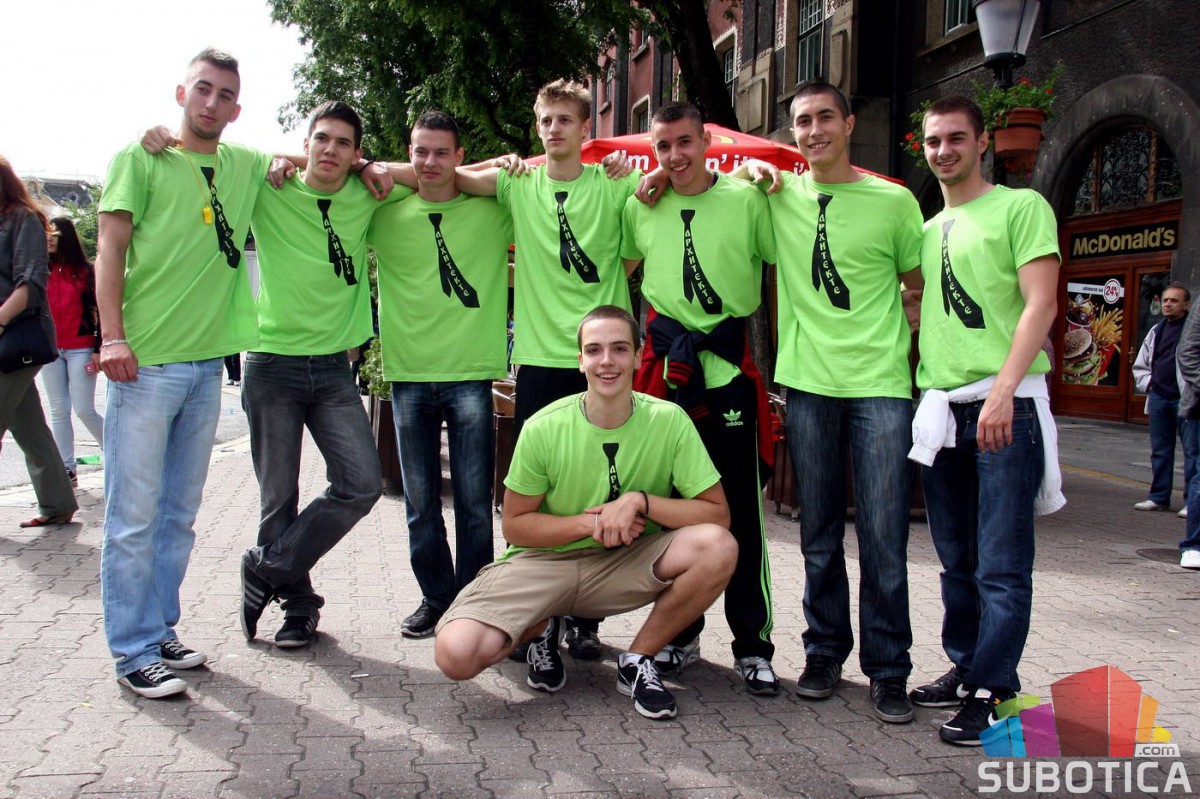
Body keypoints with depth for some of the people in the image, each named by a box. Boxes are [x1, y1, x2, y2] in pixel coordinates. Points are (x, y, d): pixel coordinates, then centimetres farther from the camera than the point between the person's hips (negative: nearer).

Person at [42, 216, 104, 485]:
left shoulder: (85, 271, 0)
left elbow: (99, 311, -2)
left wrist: (98, 349, -6)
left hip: (80, 348, -4)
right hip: (49, 349, 4)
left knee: (84, 410, -7)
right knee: (59, 410, 5)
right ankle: (67, 469, 9)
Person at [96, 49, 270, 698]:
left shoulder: (245, 166, 14)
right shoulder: (142, 158, 1)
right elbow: (111, 249, -5)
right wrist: (113, 337, -15)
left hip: (207, 363, 6)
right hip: (146, 363, -5)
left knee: (179, 514, 12)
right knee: (134, 515, -2)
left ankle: (159, 631, 24)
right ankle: (134, 651, 6)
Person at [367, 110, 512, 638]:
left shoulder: (491, 212, 4)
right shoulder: (387, 215, 8)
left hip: (471, 375, -2)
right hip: (408, 376, 2)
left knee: (475, 501, 1)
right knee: (420, 503, 9)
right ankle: (436, 597, 24)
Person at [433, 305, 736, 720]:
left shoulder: (669, 421, -11)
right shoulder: (544, 428, -12)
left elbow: (718, 514, -11)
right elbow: (515, 525, -4)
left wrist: (641, 500, -24)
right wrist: (592, 523, -17)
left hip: (629, 563, 1)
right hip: (544, 562, -1)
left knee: (718, 548, -28)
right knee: (455, 654, -26)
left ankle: (638, 660, -4)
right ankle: (541, 628, 11)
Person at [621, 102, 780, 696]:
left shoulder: (746, 199, -1)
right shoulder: (640, 207, 8)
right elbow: (617, 270, 21)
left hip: (731, 368, -3)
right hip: (665, 367, 3)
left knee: (741, 509, 0)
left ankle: (753, 645, 12)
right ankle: (680, 634, 24)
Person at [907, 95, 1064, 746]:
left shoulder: (1021, 207, 1)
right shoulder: (926, 230, 19)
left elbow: (1041, 304, -10)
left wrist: (1002, 390, -20)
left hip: (1007, 406, -6)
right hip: (940, 407, 6)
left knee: (1001, 563, -6)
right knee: (957, 560, 13)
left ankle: (993, 693, 0)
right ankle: (964, 668, 24)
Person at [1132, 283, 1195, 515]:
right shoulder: (1157, 331, 16)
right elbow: (1140, 365, 24)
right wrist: (1147, 383, 10)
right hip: (1159, 398, 6)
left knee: (1192, 450, -4)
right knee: (1160, 451, 11)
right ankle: (1159, 497, 20)